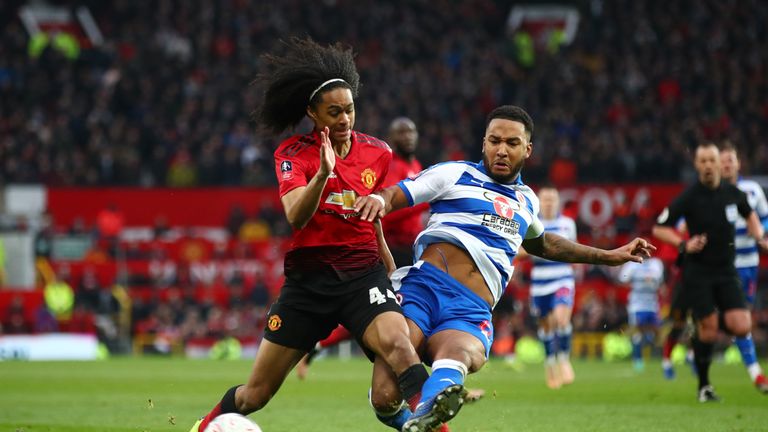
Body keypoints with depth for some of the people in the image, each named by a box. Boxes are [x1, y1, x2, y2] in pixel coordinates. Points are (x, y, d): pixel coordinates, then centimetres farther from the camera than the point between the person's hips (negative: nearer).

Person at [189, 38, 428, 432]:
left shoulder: (377, 153, 5)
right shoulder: (293, 153, -5)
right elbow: (296, 217, -22)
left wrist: (393, 273, 26)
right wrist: (323, 173, -37)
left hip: (363, 273, 1)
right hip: (309, 277, -1)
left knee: (397, 344, -32)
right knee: (255, 394, 7)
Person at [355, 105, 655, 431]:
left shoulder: (526, 200, 31)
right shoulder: (456, 174, 14)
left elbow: (540, 243, 52)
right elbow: (395, 195, 7)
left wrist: (609, 256, 56)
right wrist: (379, 199, -19)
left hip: (471, 313, 2)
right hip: (426, 287, -2)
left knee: (459, 352, -40)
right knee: (384, 398, -28)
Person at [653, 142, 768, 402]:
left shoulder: (733, 193, 0)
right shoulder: (689, 197, -11)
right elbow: (659, 229, -6)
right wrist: (684, 244, -20)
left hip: (726, 271, 4)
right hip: (698, 271, -4)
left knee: (741, 328, -10)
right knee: (708, 329, -7)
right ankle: (704, 386, 12)